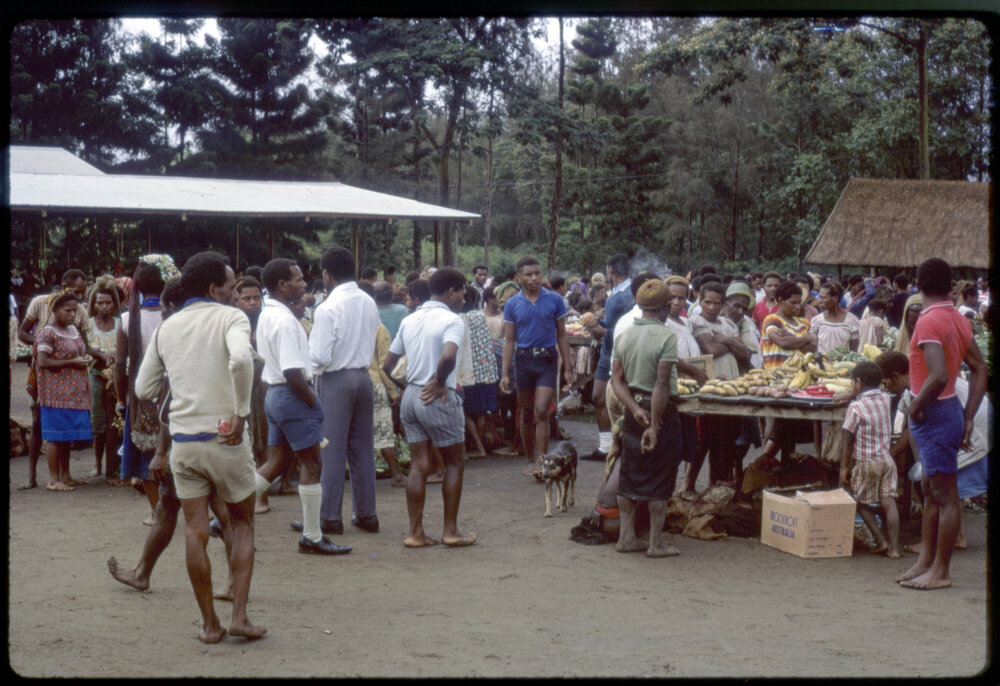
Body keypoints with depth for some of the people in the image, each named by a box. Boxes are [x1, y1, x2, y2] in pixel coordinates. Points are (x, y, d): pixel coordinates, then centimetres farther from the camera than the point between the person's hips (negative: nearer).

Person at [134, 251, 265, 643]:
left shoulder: (167, 328, 11)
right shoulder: (230, 317, -5)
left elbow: (143, 389, 12)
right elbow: (240, 359, -27)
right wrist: (241, 412, -18)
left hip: (182, 440, 4)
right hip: (225, 438, -3)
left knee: (196, 533, 7)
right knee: (243, 525, 12)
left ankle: (209, 624, 11)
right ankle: (239, 615, 3)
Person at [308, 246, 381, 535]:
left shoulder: (328, 308, -16)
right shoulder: (369, 303, 5)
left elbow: (321, 356, -18)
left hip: (335, 381, -6)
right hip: (363, 376, 6)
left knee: (332, 450, 0)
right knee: (363, 449, 12)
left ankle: (330, 517, 4)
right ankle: (366, 513, 17)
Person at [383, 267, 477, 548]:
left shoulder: (409, 320, 12)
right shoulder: (452, 320, -10)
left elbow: (387, 365, 12)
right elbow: (447, 357, -30)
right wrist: (439, 382, -14)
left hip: (411, 397, 7)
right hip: (438, 399, -7)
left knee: (418, 466, 9)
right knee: (455, 463, 8)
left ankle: (415, 533, 9)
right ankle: (450, 530, 11)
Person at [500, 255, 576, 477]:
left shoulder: (554, 300, 0)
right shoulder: (512, 304, 2)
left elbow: (562, 336, 5)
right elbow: (509, 340, 4)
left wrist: (569, 368, 2)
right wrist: (504, 374, -1)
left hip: (547, 360, -2)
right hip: (523, 360, 2)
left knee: (542, 411, -14)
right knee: (527, 413, 9)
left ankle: (541, 462, -12)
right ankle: (530, 461, 22)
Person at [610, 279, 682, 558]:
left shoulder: (624, 336, 5)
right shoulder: (666, 337, -16)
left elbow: (617, 379, 2)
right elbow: (662, 384, -21)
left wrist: (636, 409, -5)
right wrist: (654, 426, -20)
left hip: (634, 409, 7)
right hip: (662, 410, -6)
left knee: (630, 473, 13)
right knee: (660, 477, 2)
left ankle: (626, 537, 18)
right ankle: (656, 542, 7)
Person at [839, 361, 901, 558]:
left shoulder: (855, 407, -12)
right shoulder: (885, 398, 3)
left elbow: (848, 441, -10)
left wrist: (844, 467, -5)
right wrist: (853, 396, 31)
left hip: (865, 461, -5)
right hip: (886, 458, 5)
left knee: (862, 503, 10)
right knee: (888, 502, 2)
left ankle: (881, 541, 3)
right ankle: (894, 547, -1)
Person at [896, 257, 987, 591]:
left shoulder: (928, 322, -19)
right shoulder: (959, 319, 7)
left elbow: (939, 376, -31)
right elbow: (980, 369, 11)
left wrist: (916, 405, -15)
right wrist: (969, 418, 12)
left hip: (935, 414, -9)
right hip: (951, 411, 9)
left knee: (945, 496, -2)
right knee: (931, 491, 16)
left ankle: (940, 572, 6)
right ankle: (925, 561, 24)